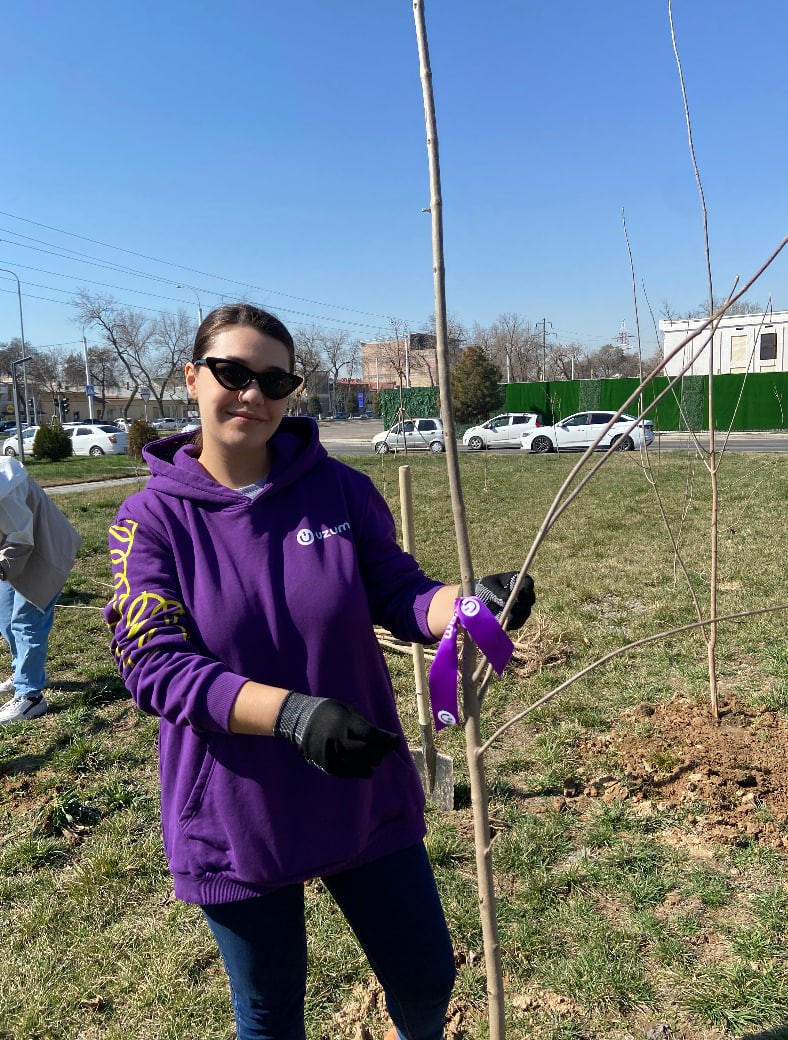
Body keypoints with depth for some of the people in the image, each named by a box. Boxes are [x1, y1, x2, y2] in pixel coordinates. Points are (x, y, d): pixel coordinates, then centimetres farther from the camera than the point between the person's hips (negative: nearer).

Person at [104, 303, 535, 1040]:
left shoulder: (341, 490, -6)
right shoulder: (151, 517, -11)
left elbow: (400, 593, -6)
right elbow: (154, 664, -19)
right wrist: (291, 711, -33)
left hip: (366, 799, 2)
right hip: (235, 820, -1)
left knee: (426, 978, 21)